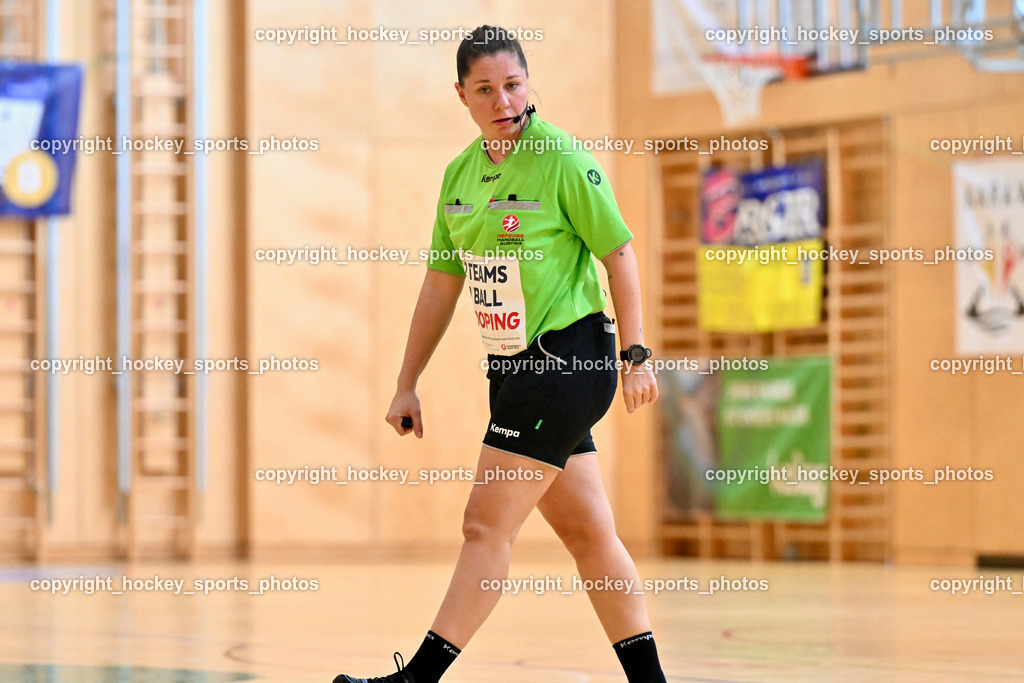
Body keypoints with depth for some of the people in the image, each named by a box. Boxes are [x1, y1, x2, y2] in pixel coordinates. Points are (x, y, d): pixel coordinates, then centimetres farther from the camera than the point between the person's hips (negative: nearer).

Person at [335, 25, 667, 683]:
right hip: (513, 368, 7)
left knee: (487, 525, -8)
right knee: (588, 533, 9)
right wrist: (408, 385, 14)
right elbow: (442, 285, 15)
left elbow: (619, 252, -8)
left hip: (567, 361, -7)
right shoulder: (460, 173, 9)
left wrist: (635, 356, -11)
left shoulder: (561, 158, -11)